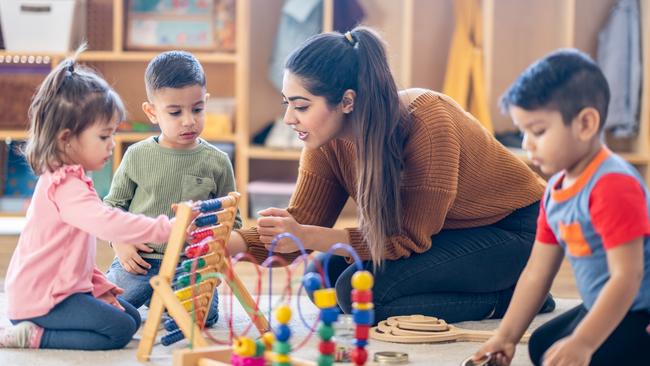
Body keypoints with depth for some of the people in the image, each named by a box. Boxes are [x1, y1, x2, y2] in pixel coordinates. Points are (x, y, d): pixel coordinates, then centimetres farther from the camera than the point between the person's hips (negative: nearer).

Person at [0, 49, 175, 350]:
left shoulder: (68, 180, 15)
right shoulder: (65, 186, -21)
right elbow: (108, 223, -37)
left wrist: (100, 287, 14)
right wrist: (165, 228, -38)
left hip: (64, 288, 11)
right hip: (40, 299, -11)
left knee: (132, 317, 12)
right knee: (120, 329, -17)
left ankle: (33, 333, 8)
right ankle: (35, 336, -10)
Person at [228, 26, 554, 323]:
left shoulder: (426, 124, -31)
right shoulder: (328, 140, -10)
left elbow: (410, 239, -27)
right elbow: (301, 225, -7)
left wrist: (306, 237, -34)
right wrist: (226, 243, -25)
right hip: (449, 234, 9)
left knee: (359, 289, -24)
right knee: (325, 276, -9)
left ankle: (506, 300, -9)